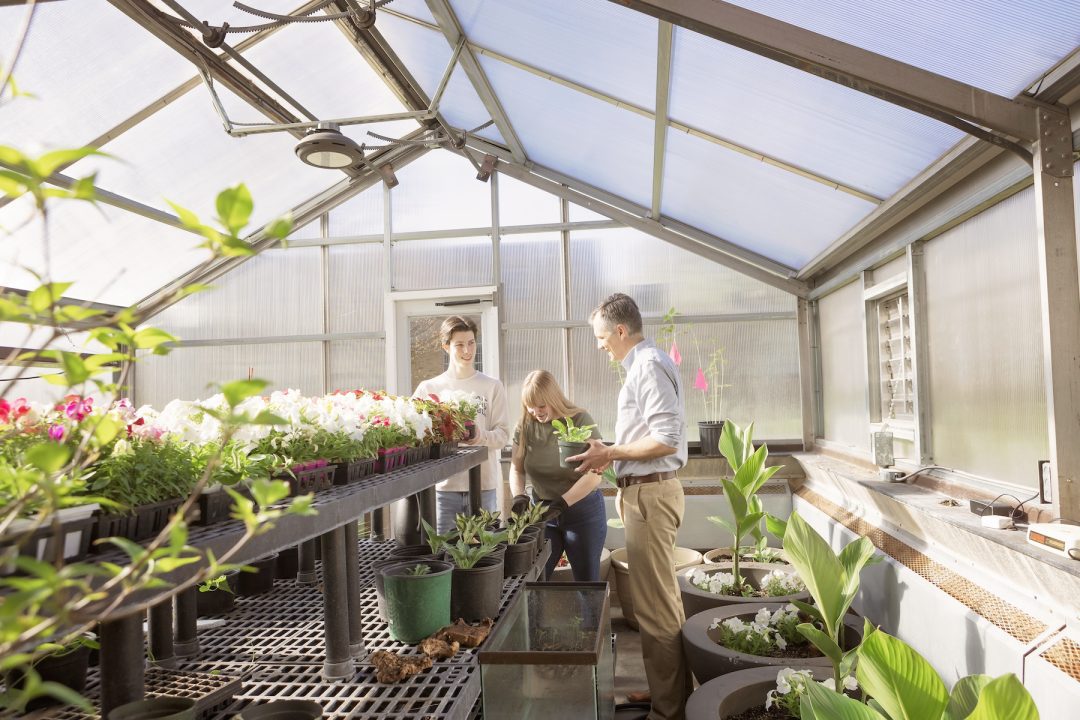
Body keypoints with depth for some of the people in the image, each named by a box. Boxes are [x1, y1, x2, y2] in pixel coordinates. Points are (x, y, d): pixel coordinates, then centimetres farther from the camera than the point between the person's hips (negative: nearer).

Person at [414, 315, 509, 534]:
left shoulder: (492, 387, 6)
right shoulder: (428, 388, 6)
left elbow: (503, 435, 2)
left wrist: (482, 436, -19)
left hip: (483, 484, 1)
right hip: (443, 485, 0)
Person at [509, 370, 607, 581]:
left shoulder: (580, 421, -13)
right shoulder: (524, 426, 0)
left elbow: (594, 475, -17)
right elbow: (516, 469, 6)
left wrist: (560, 504, -23)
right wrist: (519, 496, -13)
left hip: (582, 510, -3)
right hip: (541, 511, 4)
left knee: (586, 581, 6)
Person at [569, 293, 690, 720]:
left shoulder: (649, 365, -14)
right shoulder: (643, 365, 16)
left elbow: (667, 439, -22)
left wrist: (610, 453, -13)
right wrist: (614, 456, 12)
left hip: (650, 493, -11)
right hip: (643, 490, 11)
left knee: (655, 606, -2)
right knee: (662, 599, 18)